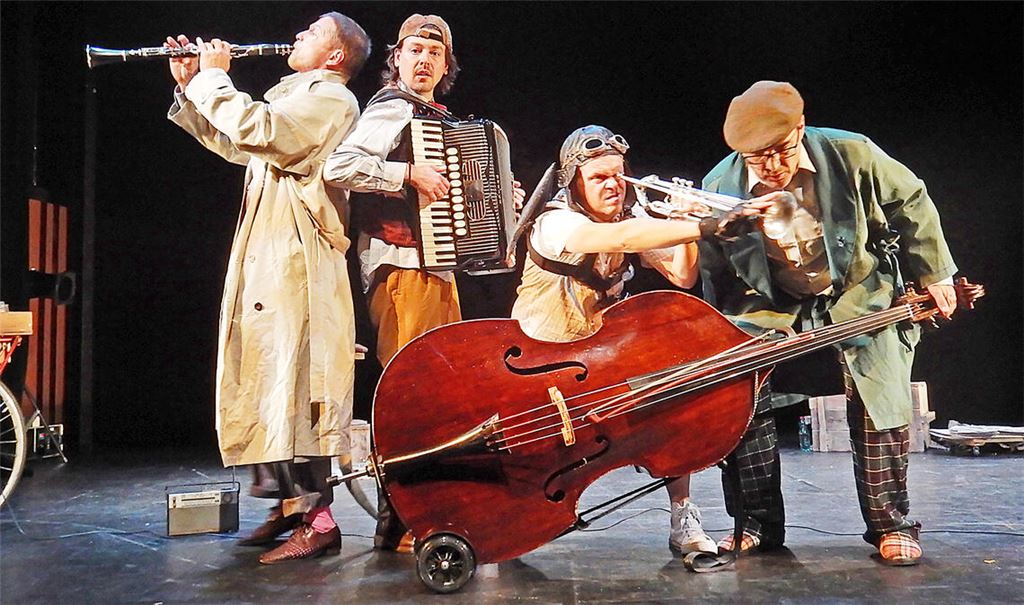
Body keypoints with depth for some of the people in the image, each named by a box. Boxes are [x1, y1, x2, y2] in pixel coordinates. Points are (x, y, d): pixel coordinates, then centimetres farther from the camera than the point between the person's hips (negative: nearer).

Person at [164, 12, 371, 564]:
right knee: (265, 379, 10)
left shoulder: (332, 97, -5)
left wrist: (214, 77, -6)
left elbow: (256, 130, -21)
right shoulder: (292, 97, 25)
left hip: (296, 261, -10)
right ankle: (289, 502, 18)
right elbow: (231, 142, 31)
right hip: (265, 259, 10)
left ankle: (317, 519, -9)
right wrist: (190, 87, 23)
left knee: (292, 382, -13)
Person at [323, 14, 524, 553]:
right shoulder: (394, 109, -5)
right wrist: (410, 174, -22)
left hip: (437, 266, 9)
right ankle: (397, 526, 0)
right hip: (401, 266, -9)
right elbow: (338, 165, -20)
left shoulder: (441, 120, 22)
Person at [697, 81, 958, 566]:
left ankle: (891, 525, 9)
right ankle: (759, 522, 5)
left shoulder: (850, 154, -15)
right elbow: (715, 276, 1)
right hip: (772, 310, 1)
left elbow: (911, 204, 1)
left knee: (879, 397, -14)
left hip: (861, 296, -1)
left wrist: (935, 276, 6)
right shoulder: (719, 186, -12)